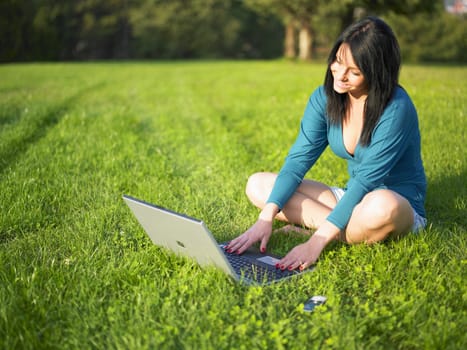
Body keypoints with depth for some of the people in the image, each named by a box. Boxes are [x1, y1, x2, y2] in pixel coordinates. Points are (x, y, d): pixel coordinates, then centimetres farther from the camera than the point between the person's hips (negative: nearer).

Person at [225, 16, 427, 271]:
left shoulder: (396, 109, -23)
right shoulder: (324, 98, -6)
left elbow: (366, 181, -28)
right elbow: (298, 159, -10)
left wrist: (317, 242, -35)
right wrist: (266, 217, -24)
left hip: (401, 205, -5)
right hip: (354, 197, 6)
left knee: (381, 207, -43)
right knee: (257, 185, -6)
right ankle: (347, 228, -17)